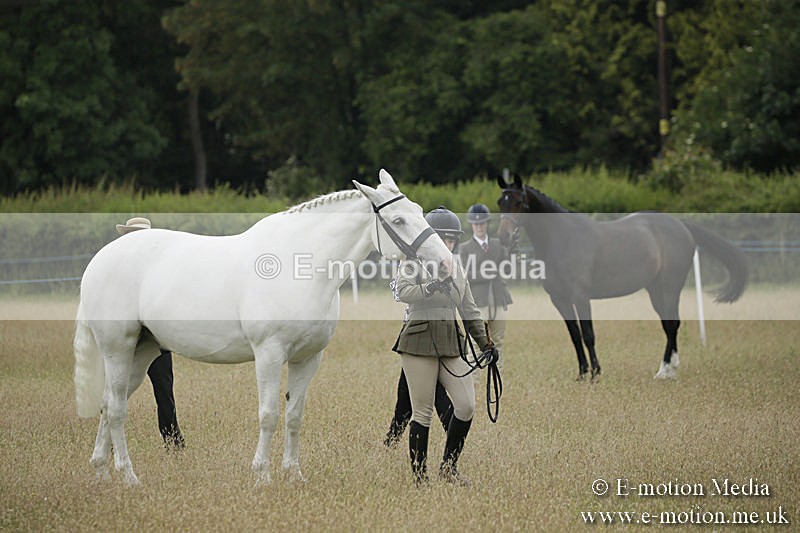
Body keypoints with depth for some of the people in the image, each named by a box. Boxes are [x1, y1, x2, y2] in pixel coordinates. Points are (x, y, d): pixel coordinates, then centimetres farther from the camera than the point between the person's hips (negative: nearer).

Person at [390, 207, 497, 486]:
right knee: (423, 412, -3)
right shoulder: (413, 261, -2)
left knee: (466, 406, -5)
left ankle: (449, 467, 12)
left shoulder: (456, 267, 16)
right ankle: (420, 478, 4)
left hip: (452, 344, 6)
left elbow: (469, 310, 22)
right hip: (419, 342, -6)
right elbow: (403, 291, -20)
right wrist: (431, 288, -35)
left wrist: (485, 343, 18)